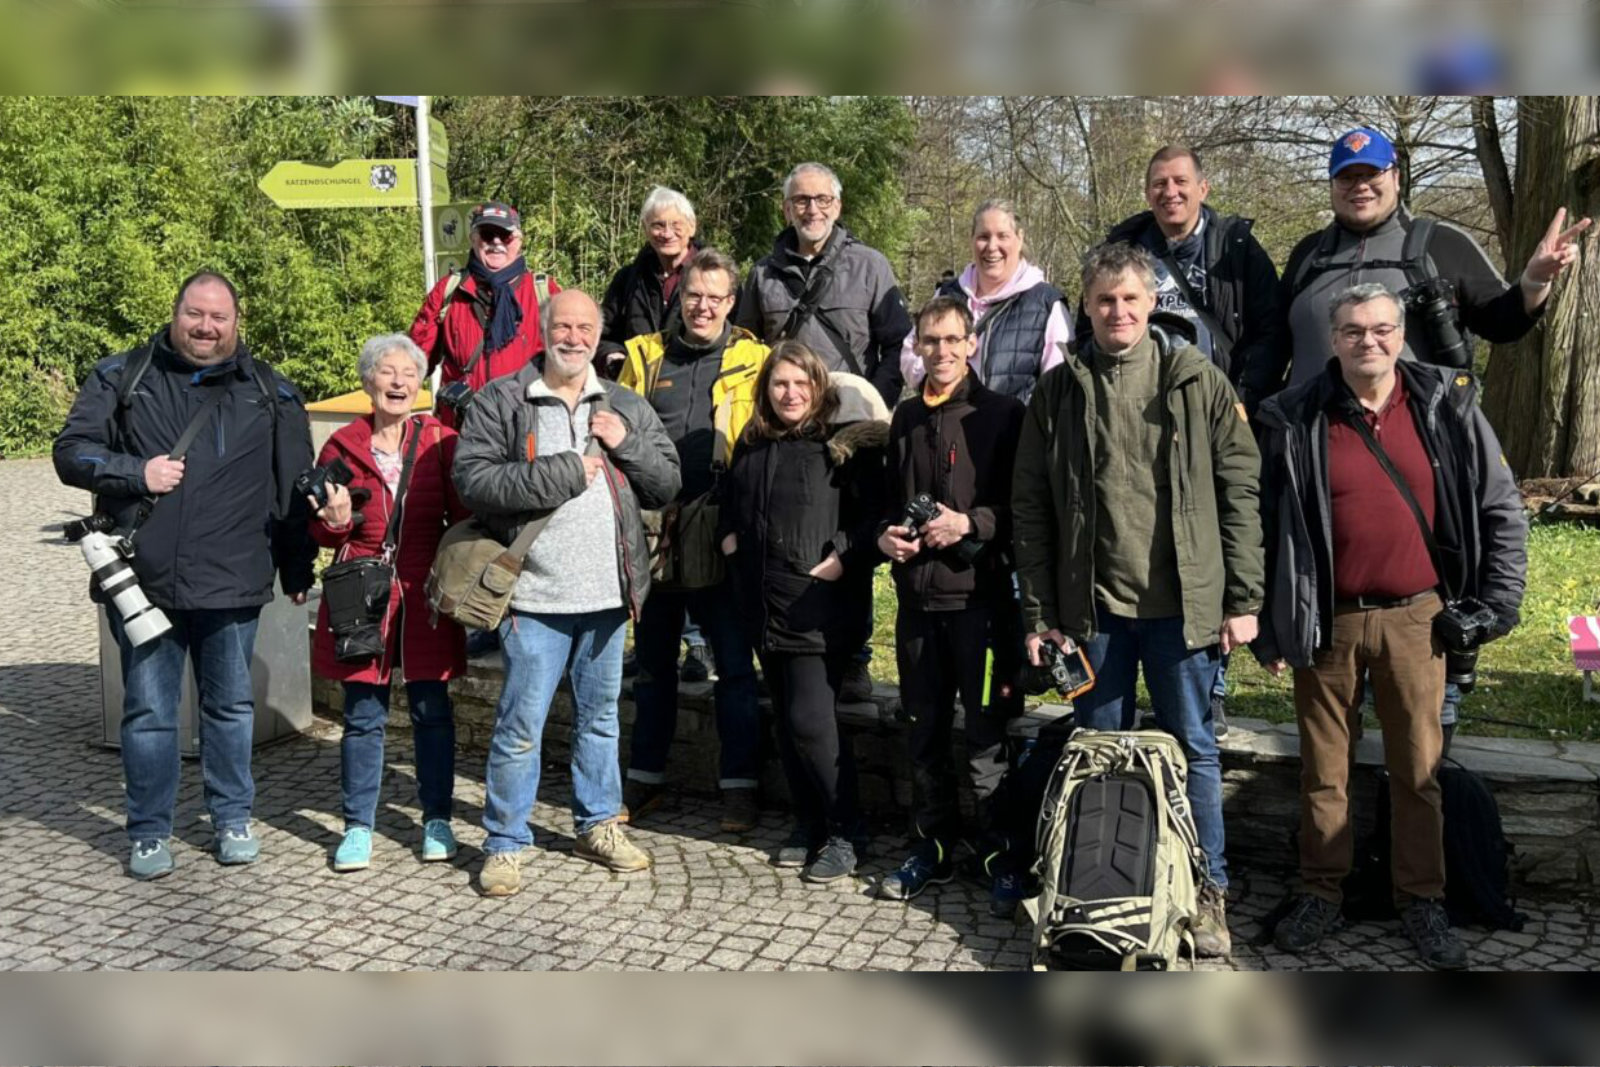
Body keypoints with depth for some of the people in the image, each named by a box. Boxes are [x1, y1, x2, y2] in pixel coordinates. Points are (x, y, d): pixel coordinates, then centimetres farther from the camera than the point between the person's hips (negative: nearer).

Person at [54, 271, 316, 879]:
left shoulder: (270, 393, 7)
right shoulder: (120, 378, 6)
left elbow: (295, 488, 9)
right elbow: (71, 452, 3)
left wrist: (297, 570, 8)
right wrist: (137, 473, -13)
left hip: (232, 584, 0)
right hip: (142, 582, 0)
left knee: (230, 705, 12)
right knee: (148, 711, 7)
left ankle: (233, 819, 27)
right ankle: (149, 833, 20)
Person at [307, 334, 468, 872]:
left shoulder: (440, 441, 0)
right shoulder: (343, 445, 2)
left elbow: (463, 519, 1)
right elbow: (320, 532, 8)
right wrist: (335, 521, -14)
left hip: (425, 595, 0)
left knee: (432, 710, 7)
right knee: (363, 715, 5)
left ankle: (436, 819, 21)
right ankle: (358, 826, 18)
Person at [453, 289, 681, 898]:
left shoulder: (625, 407, 11)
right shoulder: (501, 403, -3)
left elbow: (667, 485, 9)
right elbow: (474, 479, -15)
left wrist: (627, 444, -9)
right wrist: (564, 472, -16)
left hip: (607, 595, 5)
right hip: (536, 596, -4)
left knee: (600, 717, 17)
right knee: (520, 727, 0)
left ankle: (598, 825, 32)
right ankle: (505, 843, 14)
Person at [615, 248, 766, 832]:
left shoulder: (753, 360, 3)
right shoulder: (644, 355, 8)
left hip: (721, 533, -2)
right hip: (653, 528, 2)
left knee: (735, 666, 3)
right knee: (654, 663, 14)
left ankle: (739, 784, 14)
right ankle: (645, 777, 27)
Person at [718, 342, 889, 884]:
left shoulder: (846, 442, -6)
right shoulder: (752, 443, 14)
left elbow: (877, 510, -10)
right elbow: (730, 500, 29)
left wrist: (844, 556, -19)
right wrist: (729, 534, 12)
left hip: (820, 608, -7)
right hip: (764, 607, 7)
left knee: (810, 720, -11)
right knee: (787, 721, 12)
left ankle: (844, 833, 6)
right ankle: (809, 826, 25)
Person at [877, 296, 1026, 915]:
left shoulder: (1002, 414, -3)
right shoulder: (906, 417, 14)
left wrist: (970, 523, -18)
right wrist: (885, 534, 3)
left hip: (980, 594, -5)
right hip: (918, 593, 5)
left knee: (986, 735, 0)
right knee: (925, 730, 12)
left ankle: (1000, 856, 14)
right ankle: (933, 848, 25)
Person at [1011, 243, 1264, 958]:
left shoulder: (1199, 381, 0)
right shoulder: (1059, 391, 3)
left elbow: (1240, 491, 0)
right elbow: (1030, 509, 3)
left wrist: (1243, 599, -4)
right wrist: (1039, 613, -1)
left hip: (1183, 603, -1)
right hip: (1092, 605, 2)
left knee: (1193, 747, 9)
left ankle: (1208, 891, 23)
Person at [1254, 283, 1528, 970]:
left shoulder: (1447, 406, 0)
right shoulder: (1293, 421, -3)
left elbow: (1501, 508, 6)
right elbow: (1264, 529, 0)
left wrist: (1497, 606, 2)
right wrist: (1266, 628, -1)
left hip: (1415, 618, 1)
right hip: (1327, 623, 0)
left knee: (1419, 765, 8)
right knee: (1324, 764, 9)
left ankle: (1422, 899, 22)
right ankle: (1321, 892, 22)